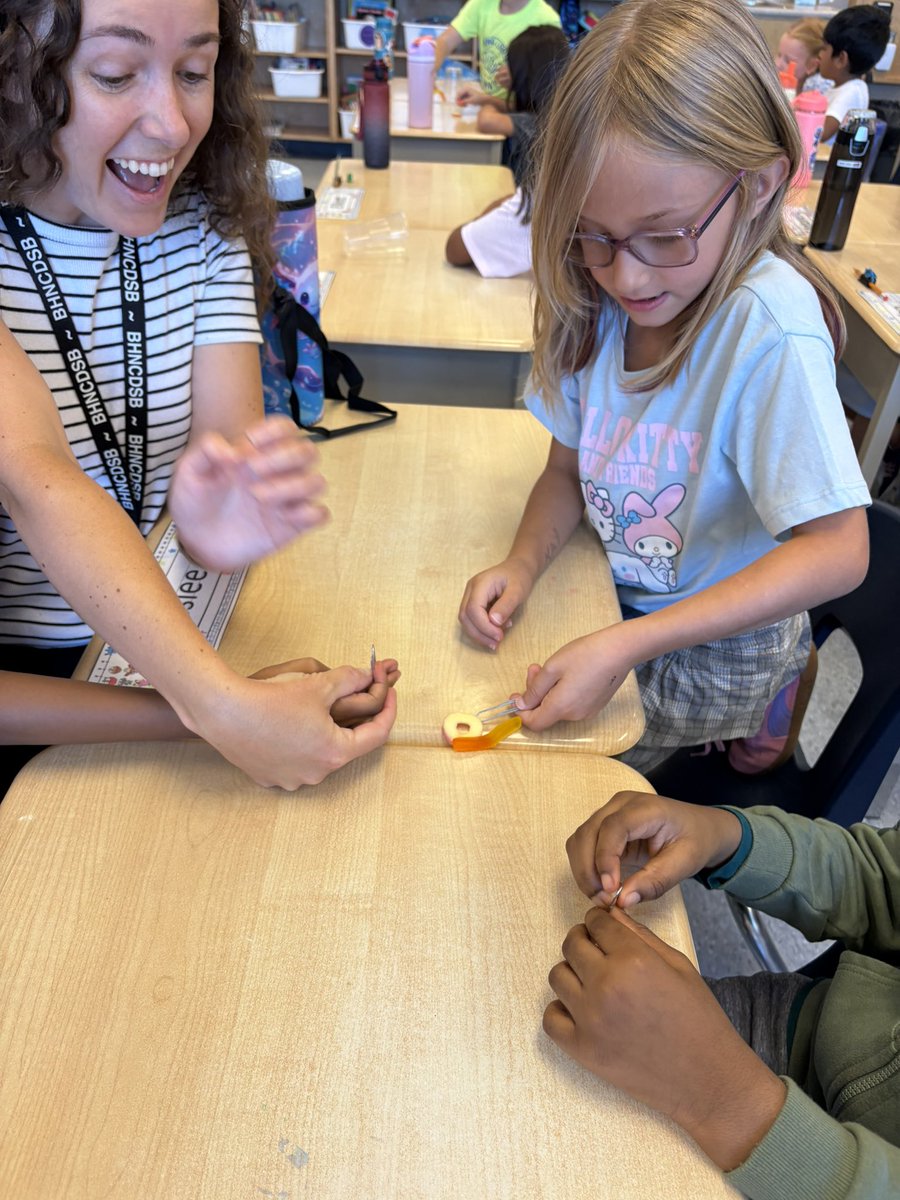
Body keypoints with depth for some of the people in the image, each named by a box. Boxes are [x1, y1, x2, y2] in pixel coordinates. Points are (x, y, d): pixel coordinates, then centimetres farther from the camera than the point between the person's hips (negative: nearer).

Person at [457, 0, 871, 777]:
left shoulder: (770, 328, -30)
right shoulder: (598, 296, -12)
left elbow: (837, 552, -31)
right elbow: (570, 465, -1)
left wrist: (623, 647, -36)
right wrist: (522, 564, -20)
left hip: (718, 651, -5)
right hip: (621, 595, 6)